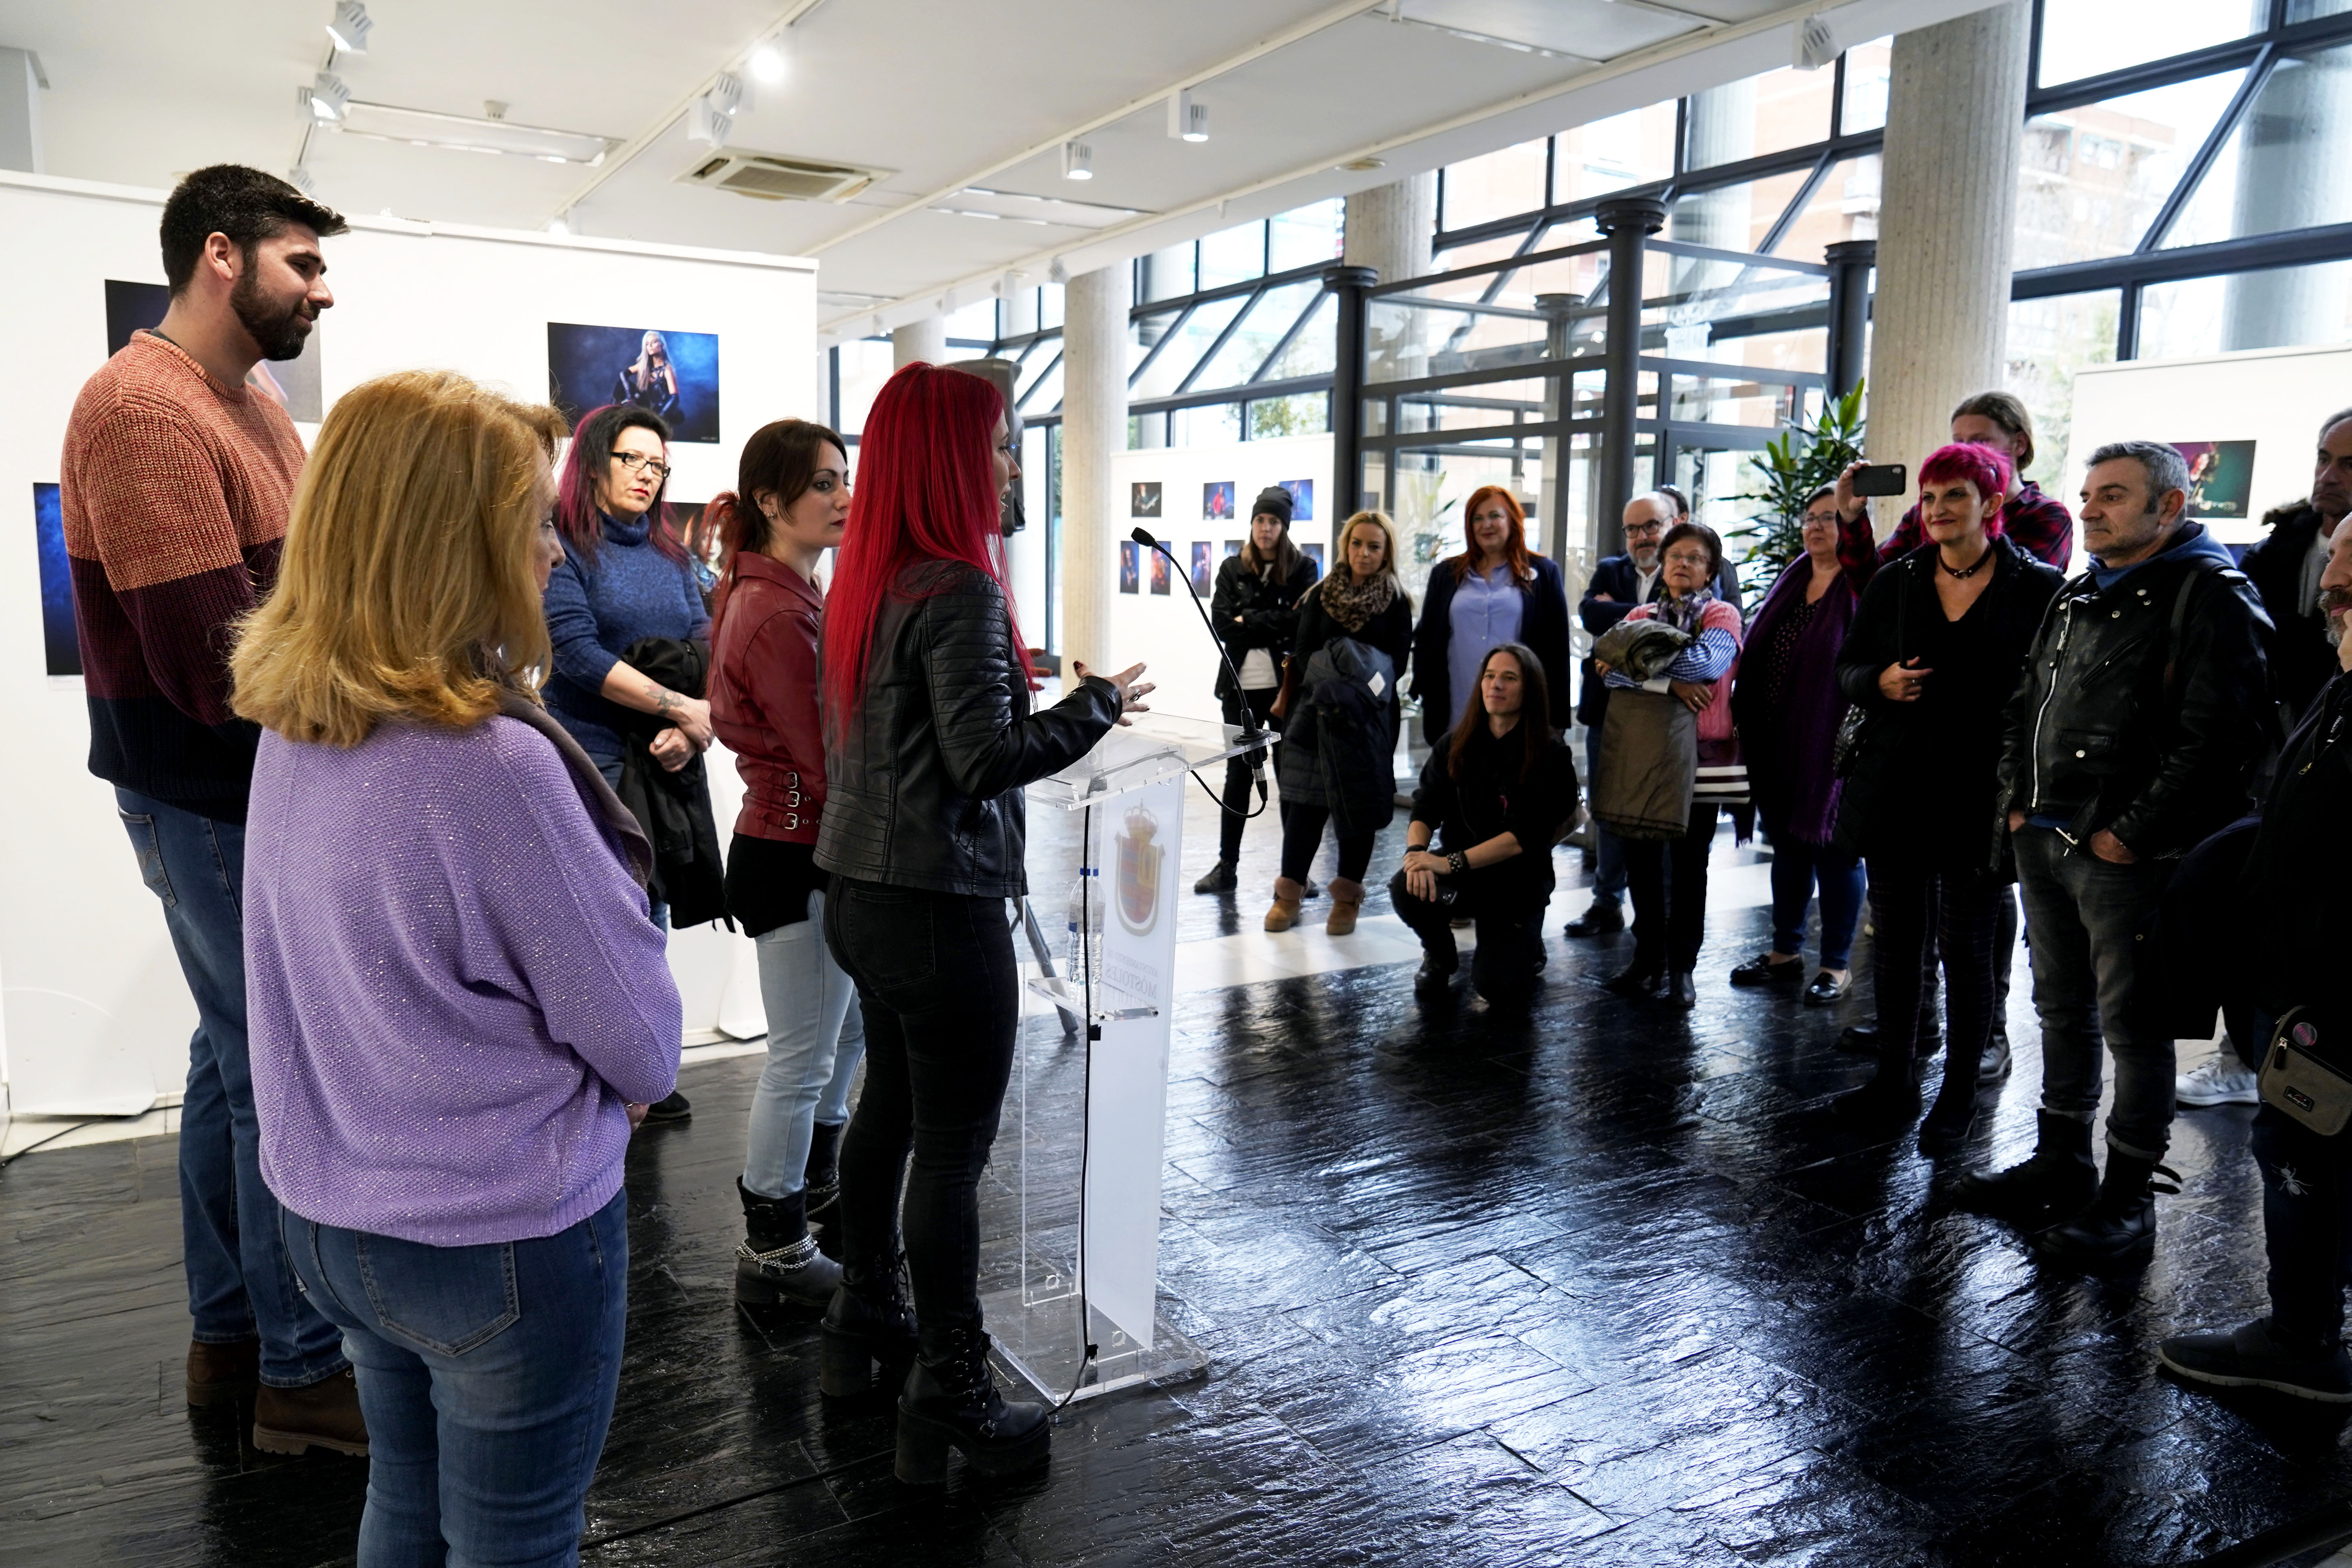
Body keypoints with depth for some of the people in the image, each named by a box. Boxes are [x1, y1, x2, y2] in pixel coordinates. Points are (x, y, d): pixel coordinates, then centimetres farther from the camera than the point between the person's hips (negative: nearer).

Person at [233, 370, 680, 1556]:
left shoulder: (289, 734, -3)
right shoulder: (494, 764, -27)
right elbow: (643, 1045, -19)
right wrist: (629, 1068, 2)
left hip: (330, 1211, 8)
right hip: (499, 1241, -7)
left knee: (405, 1507, 27)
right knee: (511, 1545, 14)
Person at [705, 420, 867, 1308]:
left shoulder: (793, 596, 11)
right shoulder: (776, 615, -22)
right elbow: (828, 765, -22)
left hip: (816, 851, 10)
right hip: (794, 859, -10)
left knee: (849, 1025, 23)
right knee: (801, 1059, 3)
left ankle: (817, 1186, 43)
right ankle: (773, 1253, 20)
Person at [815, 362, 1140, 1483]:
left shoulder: (862, 581, 8)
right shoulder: (959, 590, -19)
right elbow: (986, 761, -22)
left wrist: (1019, 690, 19)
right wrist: (1094, 707, -9)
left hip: (863, 893, 10)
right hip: (940, 905, -9)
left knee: (888, 1104, 22)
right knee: (952, 1147, 0)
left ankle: (864, 1323, 39)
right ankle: (949, 1400, 13)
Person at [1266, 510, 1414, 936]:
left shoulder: (1397, 602, 2)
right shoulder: (1321, 595, 7)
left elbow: (1397, 661, -3)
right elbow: (1303, 652, 5)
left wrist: (1361, 685, -16)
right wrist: (1325, 678, -12)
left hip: (1369, 717, -1)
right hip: (1316, 711, 1)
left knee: (1359, 802, 4)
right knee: (1304, 801, 1)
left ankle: (1347, 896, 16)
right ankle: (1289, 892, 11)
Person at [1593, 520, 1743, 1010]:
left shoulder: (1722, 616, 2)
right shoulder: (1640, 615, 11)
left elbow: (1704, 662, -19)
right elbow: (1611, 671, -7)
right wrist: (1669, 683, -21)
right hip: (1640, 750, 3)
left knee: (1690, 862, 5)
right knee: (1640, 856, 6)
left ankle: (1682, 966, 13)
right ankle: (1648, 958, 19)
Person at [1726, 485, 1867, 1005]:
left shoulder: (1861, 585, -8)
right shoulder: (1792, 579, 13)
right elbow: (1758, 653, 15)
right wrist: (1749, 724, 10)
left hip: (1831, 743, -7)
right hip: (1778, 743, 7)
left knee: (1834, 846, 3)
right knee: (1787, 844, 15)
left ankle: (1837, 965, 15)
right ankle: (1785, 953, 28)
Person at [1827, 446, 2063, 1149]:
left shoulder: (2039, 588, -5)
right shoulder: (1894, 583, 6)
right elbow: (1848, 668, 12)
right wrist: (1881, 682, -11)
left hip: (1980, 797, -3)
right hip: (1896, 793, 4)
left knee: (1966, 949, 5)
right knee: (1896, 940, 12)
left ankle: (1958, 1097, 18)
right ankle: (1894, 1076, 27)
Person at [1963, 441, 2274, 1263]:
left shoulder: (2211, 595, -10)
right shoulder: (2076, 598, 16)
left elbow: (2217, 736, -19)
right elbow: (2024, 707, 22)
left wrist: (2131, 835, -18)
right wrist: (2018, 802, 10)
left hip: (2131, 857, -8)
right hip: (2044, 845, 8)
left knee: (2133, 1026, 1)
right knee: (2061, 1011, 17)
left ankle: (2128, 1196, 13)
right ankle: (2061, 1163, 30)